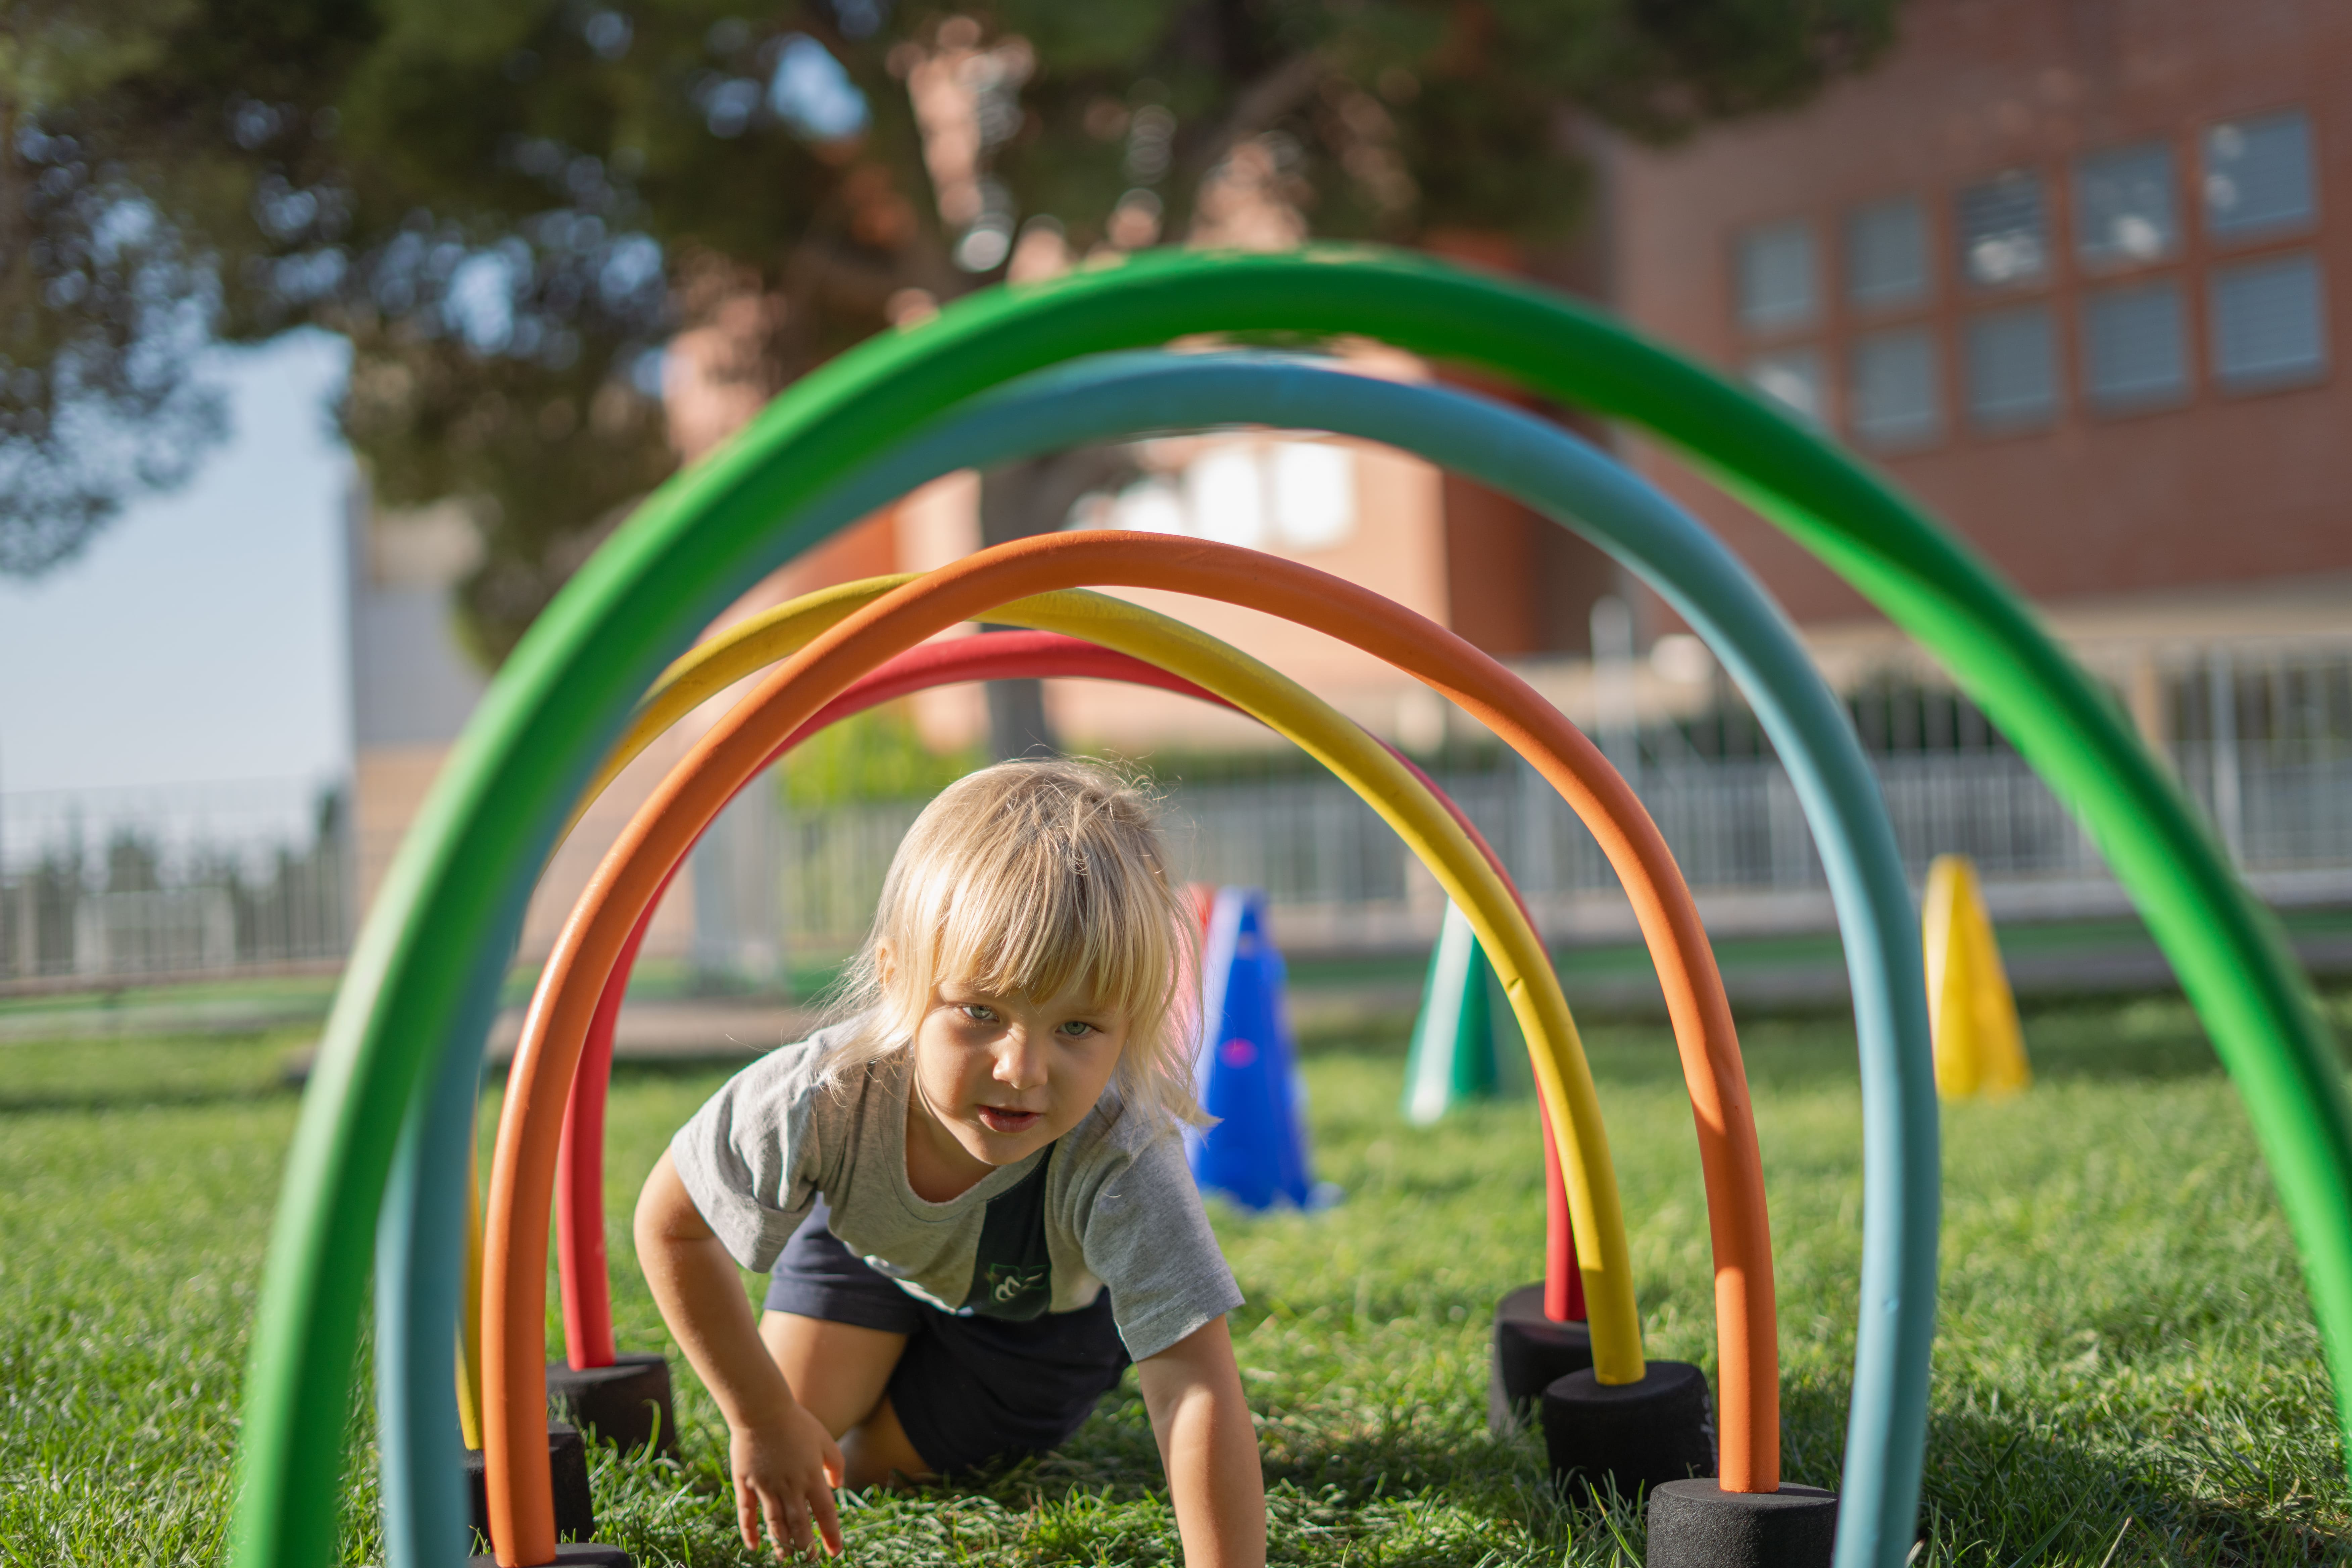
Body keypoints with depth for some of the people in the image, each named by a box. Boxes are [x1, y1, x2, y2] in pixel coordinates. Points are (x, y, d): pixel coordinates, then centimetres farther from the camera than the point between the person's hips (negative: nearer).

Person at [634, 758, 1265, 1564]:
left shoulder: (1121, 1165, -48)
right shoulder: (825, 1100, -43)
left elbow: (1199, 1396, -49)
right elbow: (671, 1224, -25)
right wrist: (761, 1417, -23)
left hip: (1050, 1294, -1)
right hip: (872, 1233, 2)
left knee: (867, 1463, 3)